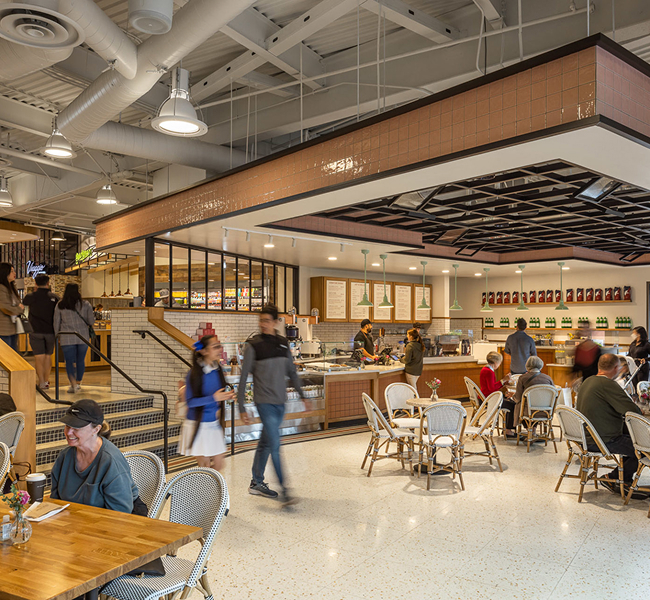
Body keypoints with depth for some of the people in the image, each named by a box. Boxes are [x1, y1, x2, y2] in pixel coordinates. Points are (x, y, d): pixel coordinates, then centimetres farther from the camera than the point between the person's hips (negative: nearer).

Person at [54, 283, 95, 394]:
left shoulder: (60, 306, 1)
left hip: (67, 338, -1)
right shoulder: (85, 304, 0)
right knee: (81, 361, 13)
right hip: (83, 337, 1)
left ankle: (73, 384, -13)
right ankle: (78, 383, 24)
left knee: (69, 362, 3)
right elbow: (91, 321, 0)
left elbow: (56, 323, 6)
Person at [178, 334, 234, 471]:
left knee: (218, 465, 10)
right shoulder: (195, 373, -17)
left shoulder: (217, 370, 1)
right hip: (197, 424, -6)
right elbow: (190, 402, -19)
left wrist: (225, 397, -5)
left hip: (214, 424, 6)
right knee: (205, 467, 2)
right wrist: (213, 398, -27)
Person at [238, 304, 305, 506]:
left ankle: (256, 483, 28)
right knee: (274, 445, -8)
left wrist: (303, 396, 14)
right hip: (264, 402, -5)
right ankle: (284, 489, -3)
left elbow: (292, 373, 17)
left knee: (265, 443, 15)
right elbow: (243, 378, -7)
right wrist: (242, 408, -10)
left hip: (280, 402, 5)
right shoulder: (253, 346, -8)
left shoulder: (283, 344, 7)